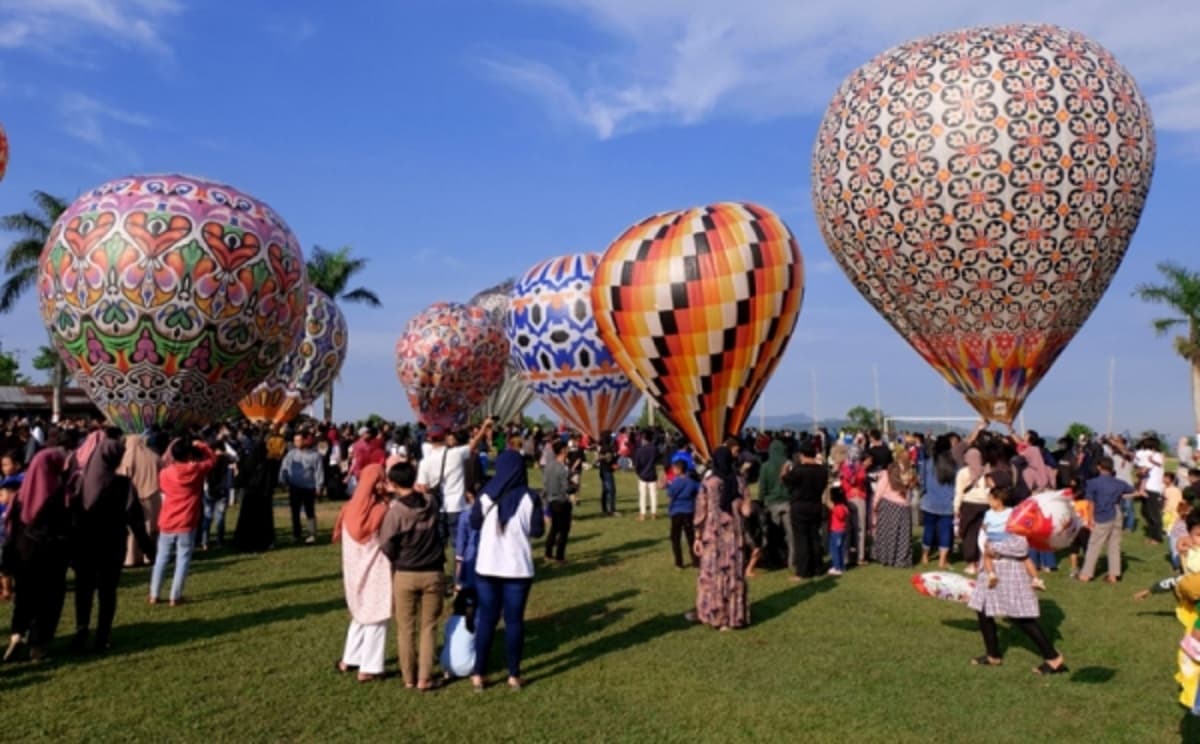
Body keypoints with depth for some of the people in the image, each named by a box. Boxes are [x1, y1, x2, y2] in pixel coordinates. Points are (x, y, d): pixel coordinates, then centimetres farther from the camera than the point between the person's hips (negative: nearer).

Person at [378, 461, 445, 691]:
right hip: (432, 573, 2)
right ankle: (425, 678, 11)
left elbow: (387, 546, -10)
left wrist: (398, 559, 9)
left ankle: (409, 677, 20)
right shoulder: (432, 502, -5)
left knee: (405, 628, 12)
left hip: (405, 575, -2)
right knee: (428, 627, 11)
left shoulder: (395, 510, -15)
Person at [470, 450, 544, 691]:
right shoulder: (529, 498, -9)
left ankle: (478, 674, 15)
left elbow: (474, 523, 7)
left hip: (487, 566, 2)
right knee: (514, 620, 9)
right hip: (518, 568, -1)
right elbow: (537, 531, -6)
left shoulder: (487, 495, -4)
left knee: (486, 619, 11)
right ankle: (514, 675, 15)